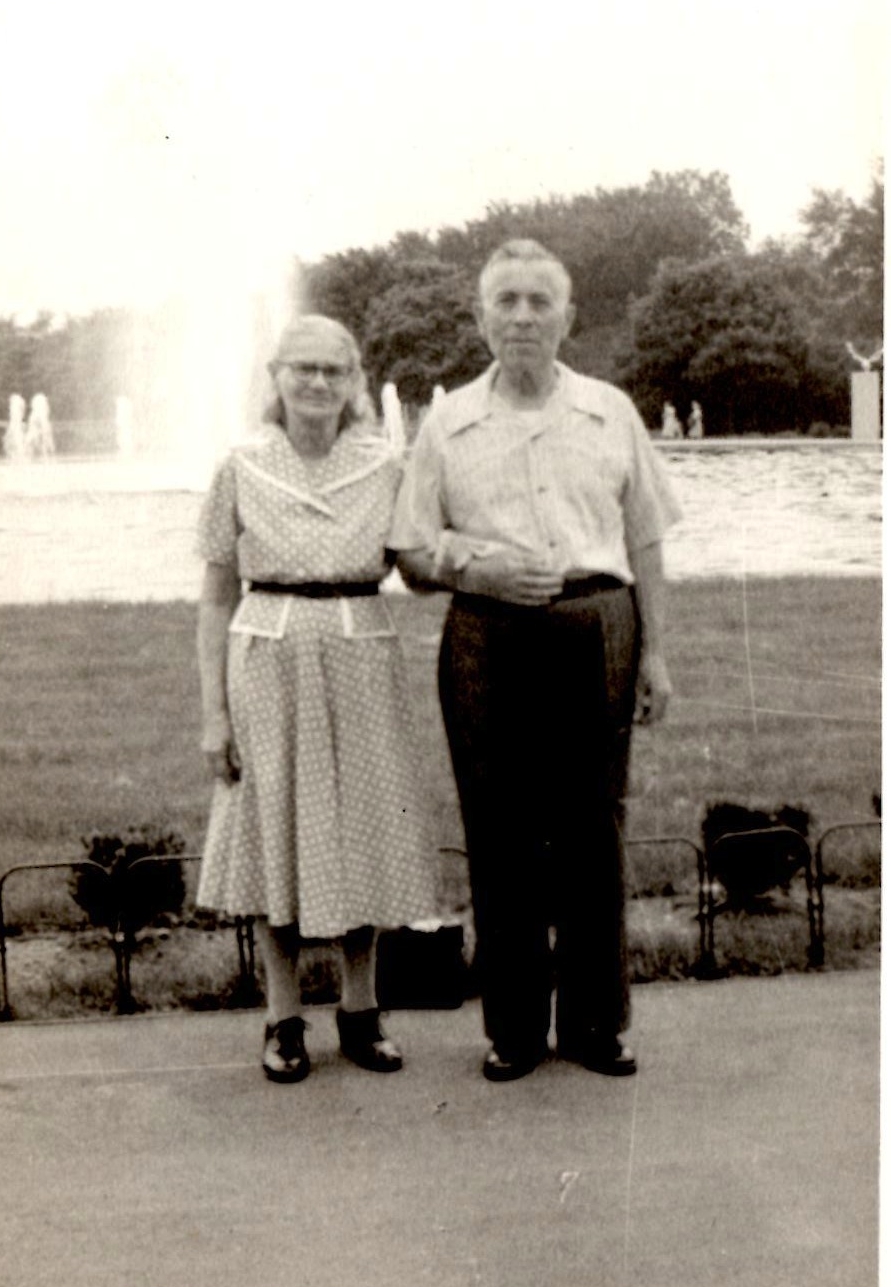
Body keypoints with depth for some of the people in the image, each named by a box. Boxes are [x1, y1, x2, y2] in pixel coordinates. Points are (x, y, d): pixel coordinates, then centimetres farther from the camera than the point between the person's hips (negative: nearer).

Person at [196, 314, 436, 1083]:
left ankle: (361, 1011, 24)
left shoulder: (386, 468, 2)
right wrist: (213, 711, -1)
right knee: (275, 837, 5)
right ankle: (284, 1021, 18)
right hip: (268, 665, -1)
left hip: (361, 665, 1)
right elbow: (217, 599, 3)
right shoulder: (242, 472, 0)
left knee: (363, 837, 7)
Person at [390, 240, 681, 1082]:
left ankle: (595, 1021, 16)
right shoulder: (447, 425, 8)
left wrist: (653, 651, 8)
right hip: (488, 639, 0)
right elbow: (413, 555, 8)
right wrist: (476, 567, -12)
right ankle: (514, 1027, 13)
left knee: (591, 829, 4)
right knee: (500, 835, 2)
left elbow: (644, 540, 14)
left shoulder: (610, 413, 12)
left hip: (596, 631, 1)